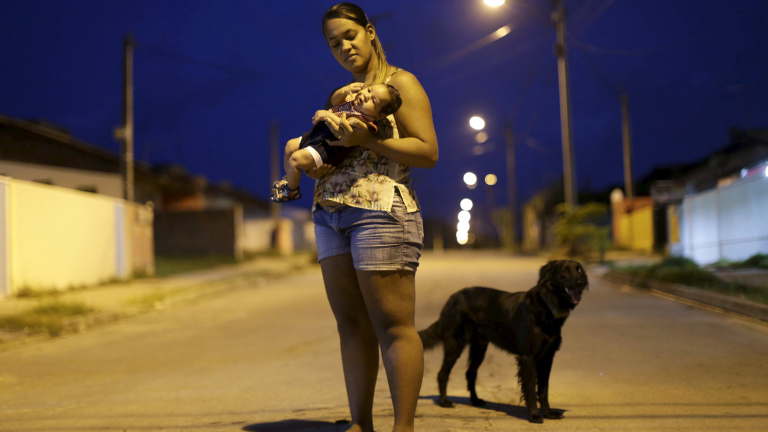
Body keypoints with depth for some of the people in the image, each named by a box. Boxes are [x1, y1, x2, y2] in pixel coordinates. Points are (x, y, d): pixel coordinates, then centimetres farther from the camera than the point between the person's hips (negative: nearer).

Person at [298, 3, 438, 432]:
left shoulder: (400, 83, 2)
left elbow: (428, 152, -7)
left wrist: (367, 140, -15)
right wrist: (310, 163, 3)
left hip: (381, 209, -7)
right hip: (330, 214, 7)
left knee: (393, 326, -8)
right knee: (351, 324, 6)